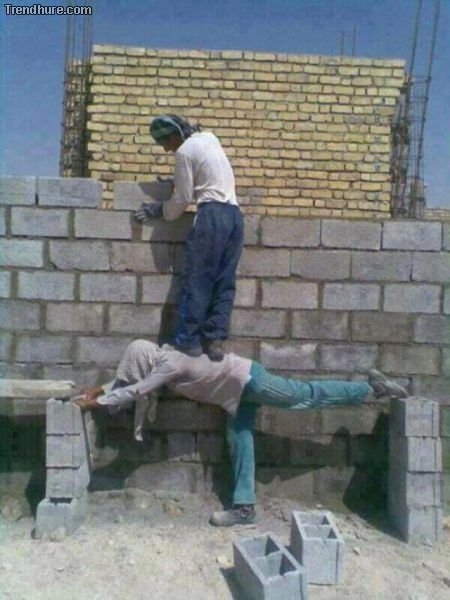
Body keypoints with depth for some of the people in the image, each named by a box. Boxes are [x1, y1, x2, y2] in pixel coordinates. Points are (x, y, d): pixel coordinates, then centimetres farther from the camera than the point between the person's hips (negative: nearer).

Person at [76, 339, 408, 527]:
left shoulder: (170, 365, -24)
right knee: (239, 442, 7)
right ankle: (244, 507, 13)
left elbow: (134, 391, -23)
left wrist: (96, 402, -12)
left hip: (247, 381, -9)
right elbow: (130, 378, 20)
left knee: (309, 395, -1)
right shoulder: (162, 358, 5)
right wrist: (104, 388, 15)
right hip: (238, 395, 9)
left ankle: (372, 387, 11)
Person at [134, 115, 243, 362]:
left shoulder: (185, 150, -2)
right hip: (235, 215, 8)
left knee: (196, 281, -4)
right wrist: (175, 183, 30)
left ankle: (188, 342, -1)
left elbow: (182, 198, -1)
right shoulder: (209, 138, 22)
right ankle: (215, 340, 1)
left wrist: (159, 210, 14)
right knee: (225, 282, 2)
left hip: (212, 215, -8)